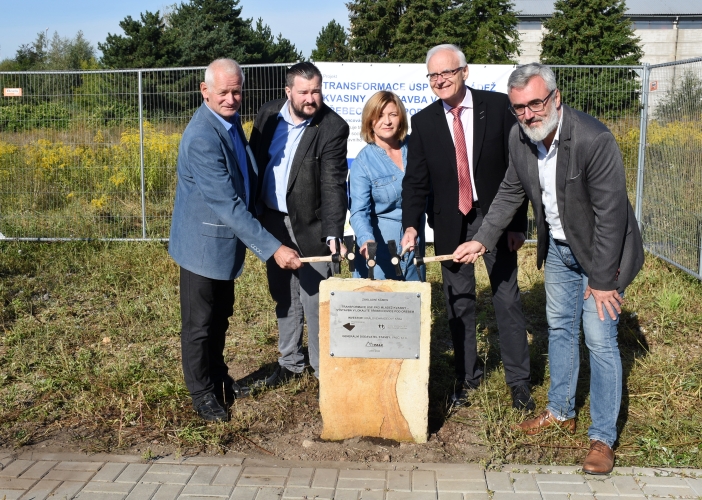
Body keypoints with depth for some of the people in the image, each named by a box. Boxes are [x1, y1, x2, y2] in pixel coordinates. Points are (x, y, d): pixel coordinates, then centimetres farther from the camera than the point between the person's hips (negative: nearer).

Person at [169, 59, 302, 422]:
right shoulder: (202, 137, -28)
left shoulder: (230, 120, 1)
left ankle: (219, 379, 40)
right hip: (204, 242, -9)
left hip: (226, 241, 9)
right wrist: (272, 248, -31)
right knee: (200, 323, 9)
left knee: (220, 316, 22)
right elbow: (227, 203, -31)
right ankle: (202, 393, 26)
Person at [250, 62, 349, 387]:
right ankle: (290, 361, 33)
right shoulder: (268, 114, -1)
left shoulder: (332, 127, -15)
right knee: (283, 296, 17)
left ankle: (323, 368, 16)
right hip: (272, 220, 5)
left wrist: (333, 233, -30)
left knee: (315, 301, -2)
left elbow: (333, 185, -21)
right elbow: (254, 161, 8)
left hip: (309, 226, -5)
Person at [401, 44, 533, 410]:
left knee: (507, 299, 4)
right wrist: (411, 225, -16)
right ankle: (466, 376, 24)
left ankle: (519, 380, 17)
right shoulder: (423, 122, -1)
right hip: (451, 222, 2)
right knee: (458, 302, 9)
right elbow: (415, 180, -1)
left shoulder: (497, 106, -7)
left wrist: (517, 223, -8)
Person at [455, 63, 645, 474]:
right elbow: (511, 192, 5)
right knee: (560, 328, 17)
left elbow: (610, 214, -27)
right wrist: (483, 240, -1)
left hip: (602, 251, -6)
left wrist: (602, 279, -22)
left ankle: (603, 437, 9)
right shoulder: (520, 138, -10)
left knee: (600, 340, -4)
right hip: (558, 247, 7)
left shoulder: (595, 140, -31)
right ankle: (561, 411, 35)